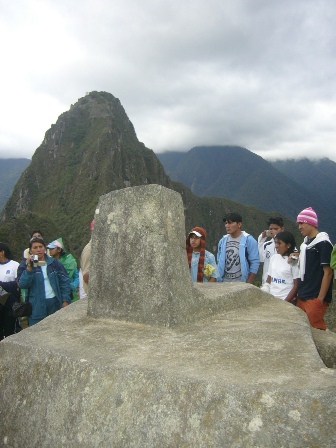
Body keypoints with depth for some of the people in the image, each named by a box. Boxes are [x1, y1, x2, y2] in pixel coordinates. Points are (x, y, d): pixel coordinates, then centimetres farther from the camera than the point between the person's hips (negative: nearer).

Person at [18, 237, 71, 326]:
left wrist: (65, 300, -2)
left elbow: (65, 281, 5)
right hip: (36, 306, -2)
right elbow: (22, 284, -10)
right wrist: (29, 267, -19)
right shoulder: (25, 264, 3)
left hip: (55, 303, 2)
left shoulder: (54, 262, 6)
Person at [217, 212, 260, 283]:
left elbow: (255, 263, -8)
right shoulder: (223, 240, 7)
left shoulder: (249, 240, -8)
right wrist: (218, 279, 8)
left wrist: (248, 284, -11)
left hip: (241, 283, -5)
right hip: (224, 283, 5)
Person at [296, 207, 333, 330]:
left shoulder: (323, 243, -10)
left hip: (315, 298, -7)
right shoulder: (305, 243, 13)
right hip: (302, 297, 7)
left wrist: (321, 298, -15)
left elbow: (328, 272, -13)